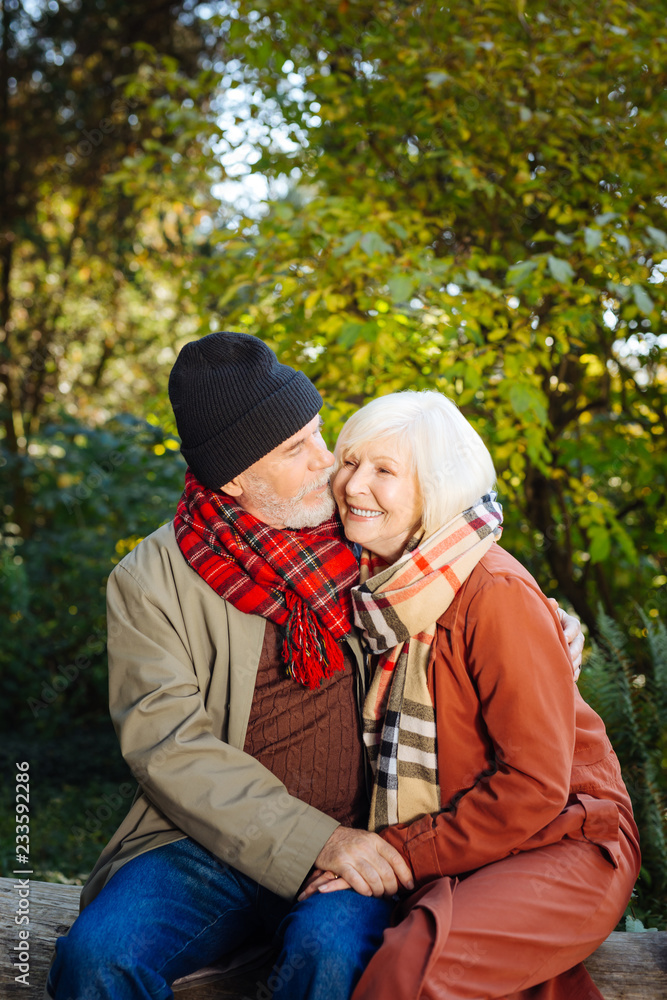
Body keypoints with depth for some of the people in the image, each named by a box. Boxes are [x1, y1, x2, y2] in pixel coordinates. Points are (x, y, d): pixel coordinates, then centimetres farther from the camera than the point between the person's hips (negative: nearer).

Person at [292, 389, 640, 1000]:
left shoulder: (498, 595, -18)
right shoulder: (383, 586, 4)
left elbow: (534, 786, -18)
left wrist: (398, 853, -16)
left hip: (561, 846, -7)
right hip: (458, 857, 7)